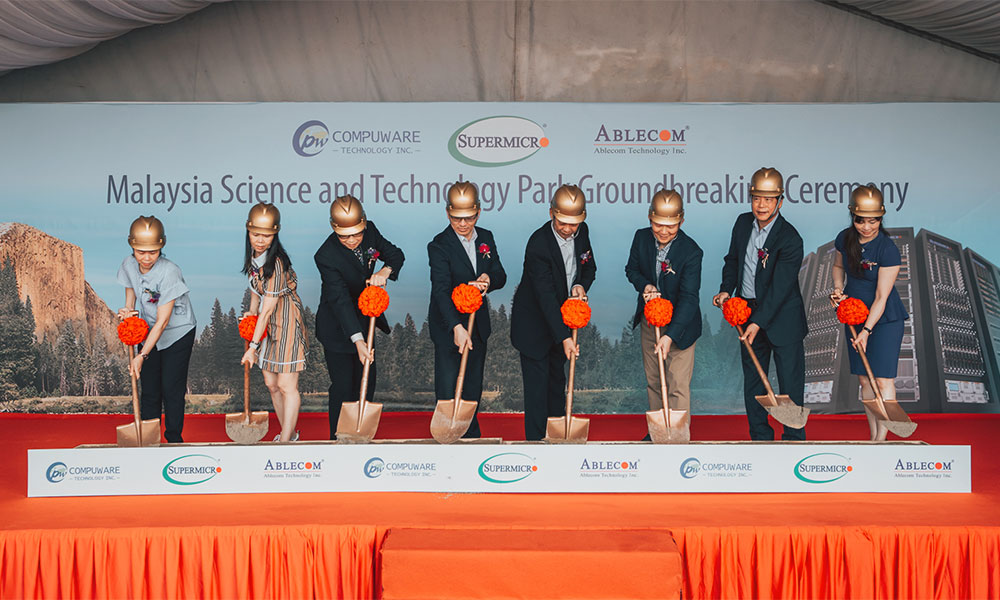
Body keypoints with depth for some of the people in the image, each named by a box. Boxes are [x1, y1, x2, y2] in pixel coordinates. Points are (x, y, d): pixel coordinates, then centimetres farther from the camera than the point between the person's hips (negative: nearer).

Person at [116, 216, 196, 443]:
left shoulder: (169, 272, -28)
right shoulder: (129, 265, -11)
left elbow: (162, 321, -26)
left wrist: (142, 356, -25)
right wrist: (128, 311, -14)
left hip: (178, 333, -5)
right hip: (148, 333, 5)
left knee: (171, 388, -3)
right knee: (149, 389, 7)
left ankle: (174, 438, 13)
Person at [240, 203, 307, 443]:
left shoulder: (276, 263, -25)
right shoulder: (253, 256, -1)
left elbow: (268, 308, -23)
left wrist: (253, 346, -21)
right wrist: (251, 311, 9)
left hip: (287, 323, -9)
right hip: (268, 325, 9)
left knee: (286, 386, -7)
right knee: (271, 384, 14)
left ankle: (285, 442, -2)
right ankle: (289, 433, 28)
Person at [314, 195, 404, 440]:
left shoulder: (370, 231, -13)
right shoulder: (326, 256, -29)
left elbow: (396, 254, 0)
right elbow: (340, 300, -34)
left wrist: (385, 271, -24)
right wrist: (358, 340, -41)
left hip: (365, 319, 6)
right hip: (337, 328, -6)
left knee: (367, 378, 16)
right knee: (343, 386, -3)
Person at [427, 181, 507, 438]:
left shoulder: (486, 238, 4)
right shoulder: (439, 246, -15)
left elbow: (500, 275, 7)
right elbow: (441, 290, -26)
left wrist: (488, 279, -20)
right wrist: (457, 328, -38)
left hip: (478, 325, 6)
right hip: (448, 327, -5)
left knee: (473, 387, 15)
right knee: (448, 389, -3)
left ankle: (472, 438, 28)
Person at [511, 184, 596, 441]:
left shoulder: (582, 232, -8)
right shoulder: (538, 244, -29)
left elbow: (589, 266, 10)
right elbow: (546, 296, -30)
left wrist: (581, 285, -14)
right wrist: (564, 337, -34)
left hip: (561, 316, 7)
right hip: (534, 323, -7)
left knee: (557, 376, 18)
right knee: (537, 381, -4)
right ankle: (535, 437, 5)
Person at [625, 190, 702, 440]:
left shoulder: (691, 251, -25)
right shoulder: (641, 237, -9)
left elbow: (688, 297, -27)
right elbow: (632, 269, 7)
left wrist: (670, 336, -35)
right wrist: (644, 285, -16)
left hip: (680, 325, -5)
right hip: (649, 321, 5)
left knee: (678, 386, -5)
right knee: (653, 381, 17)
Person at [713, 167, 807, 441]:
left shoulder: (790, 239, -19)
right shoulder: (743, 223, 1)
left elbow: (779, 287, -23)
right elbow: (733, 259, 16)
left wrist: (758, 322, -28)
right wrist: (726, 289, 0)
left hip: (782, 318, -6)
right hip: (748, 313, 6)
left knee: (790, 382, -1)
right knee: (752, 382, 12)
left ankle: (794, 438, 12)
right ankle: (760, 437, 23)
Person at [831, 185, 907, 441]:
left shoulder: (888, 250, -21)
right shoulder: (844, 239, -5)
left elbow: (881, 297, -20)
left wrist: (867, 330, -22)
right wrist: (838, 288, -1)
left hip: (885, 318, -5)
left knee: (883, 380, -9)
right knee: (864, 379, 9)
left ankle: (881, 439, -4)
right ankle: (873, 436, 19)